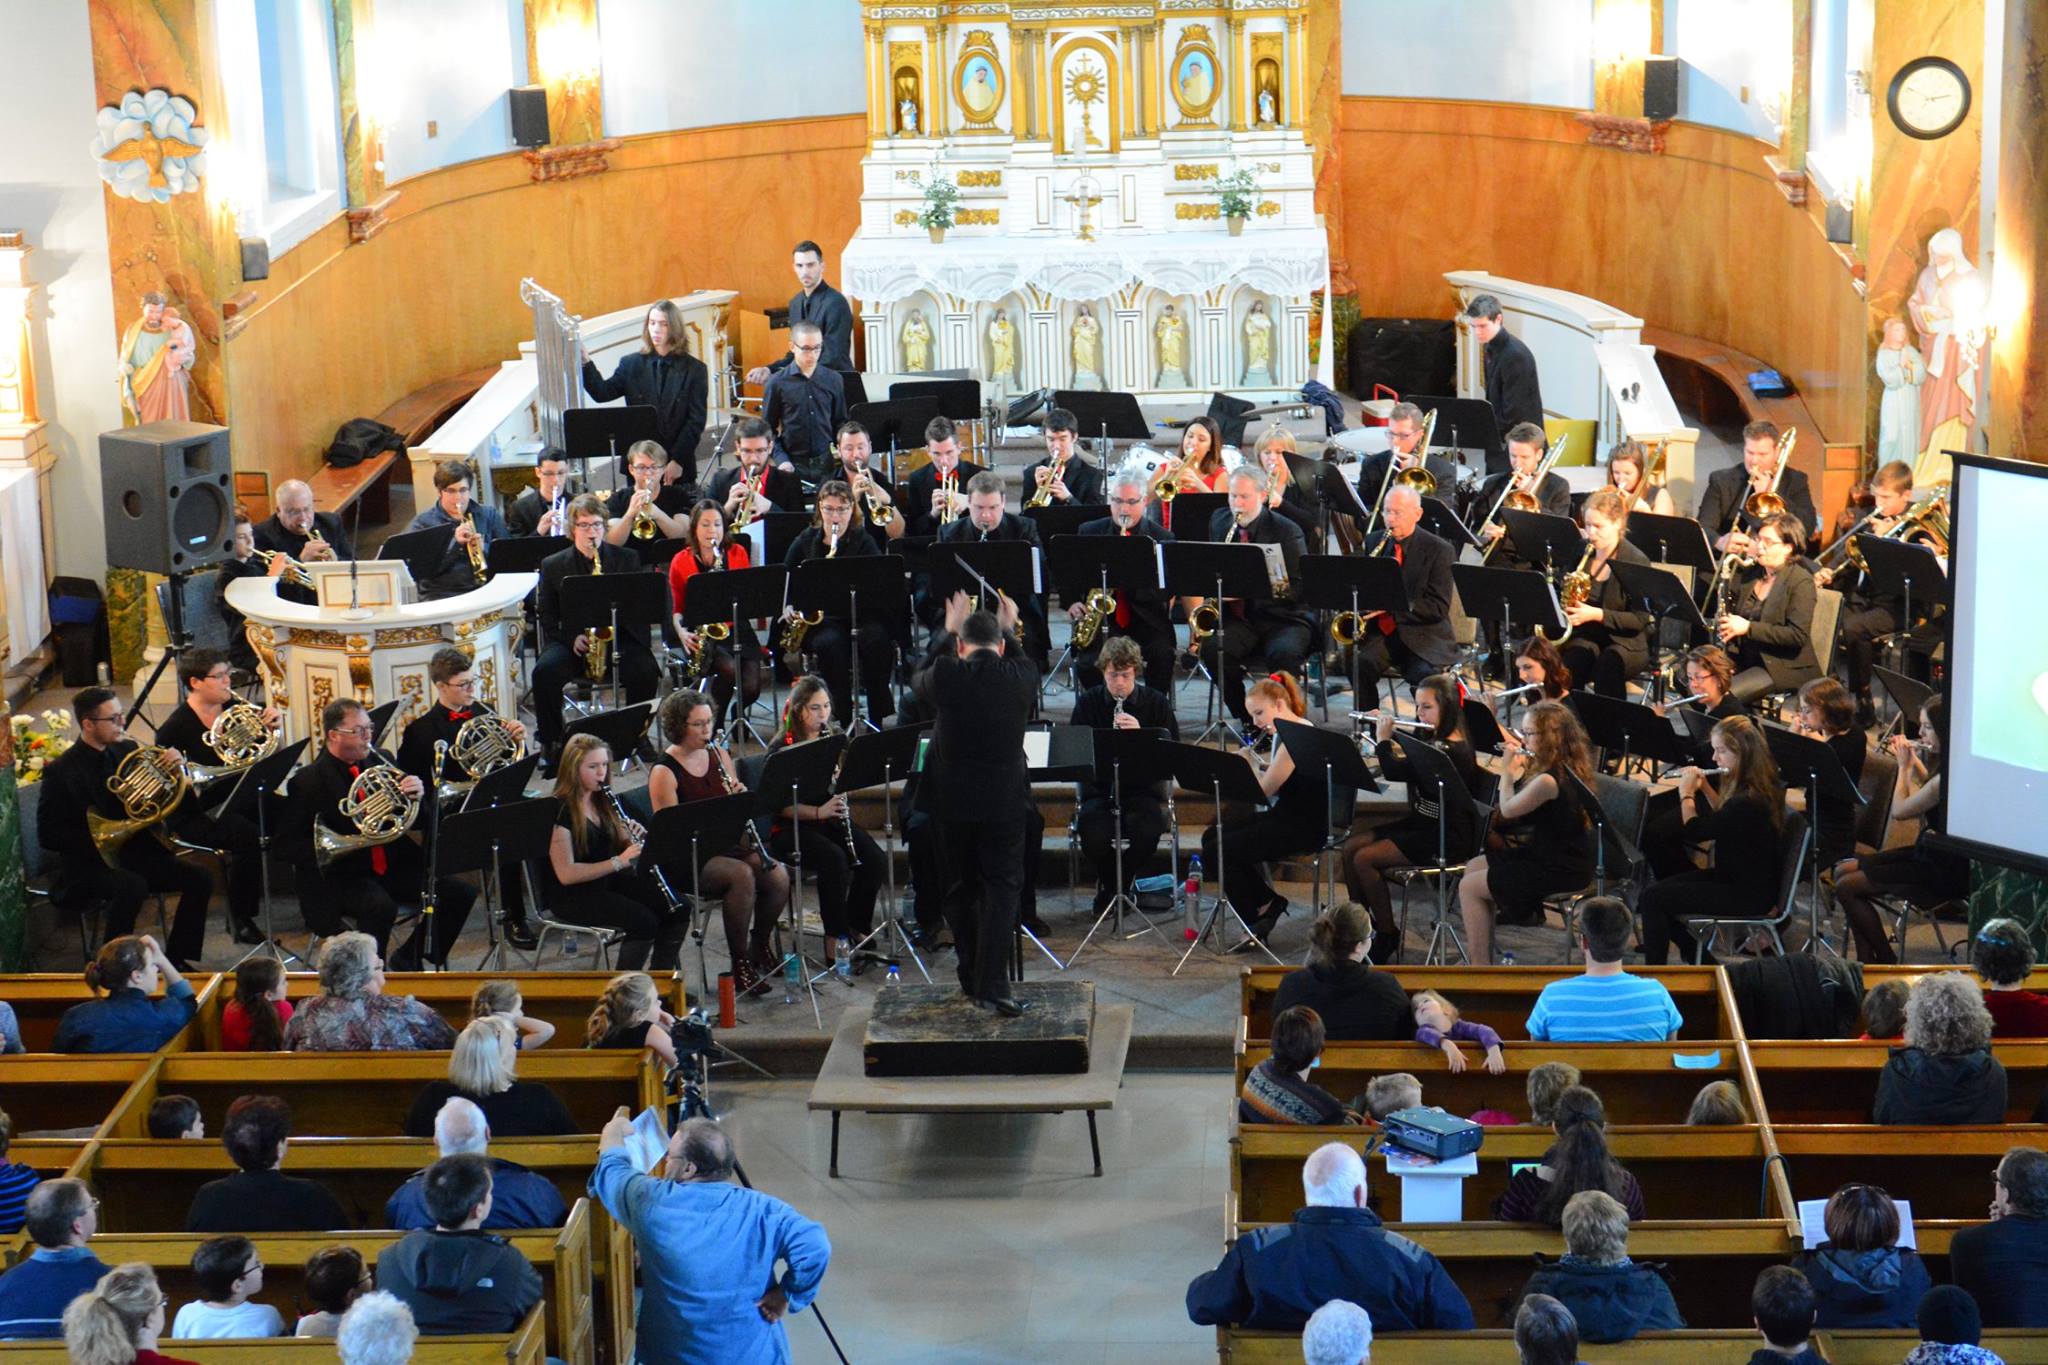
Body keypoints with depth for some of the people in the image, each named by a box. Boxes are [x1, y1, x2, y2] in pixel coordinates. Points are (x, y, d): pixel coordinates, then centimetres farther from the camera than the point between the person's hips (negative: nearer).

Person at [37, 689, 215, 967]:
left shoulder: (127, 751, 6)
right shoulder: (62, 771, -12)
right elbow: (47, 835, -14)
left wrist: (176, 766, -9)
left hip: (134, 852, 6)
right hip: (88, 862, -6)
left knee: (200, 877, -12)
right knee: (132, 886, -36)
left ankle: (178, 960, -2)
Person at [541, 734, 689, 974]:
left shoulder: (603, 800, 7)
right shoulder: (559, 810, -18)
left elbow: (619, 846, 14)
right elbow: (565, 874, -23)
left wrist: (635, 841, -10)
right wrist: (618, 862, -28)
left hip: (607, 881, 8)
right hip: (570, 894, -8)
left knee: (678, 910, -10)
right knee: (644, 921, -27)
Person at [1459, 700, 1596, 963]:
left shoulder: (1549, 780, -27)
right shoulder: (1569, 767, 4)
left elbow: (1507, 809, -13)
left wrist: (1509, 769, -2)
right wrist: (1519, 766, 6)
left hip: (1560, 870, -10)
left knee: (1469, 888, -5)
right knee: (1474, 866, 19)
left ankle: (1479, 967, 2)